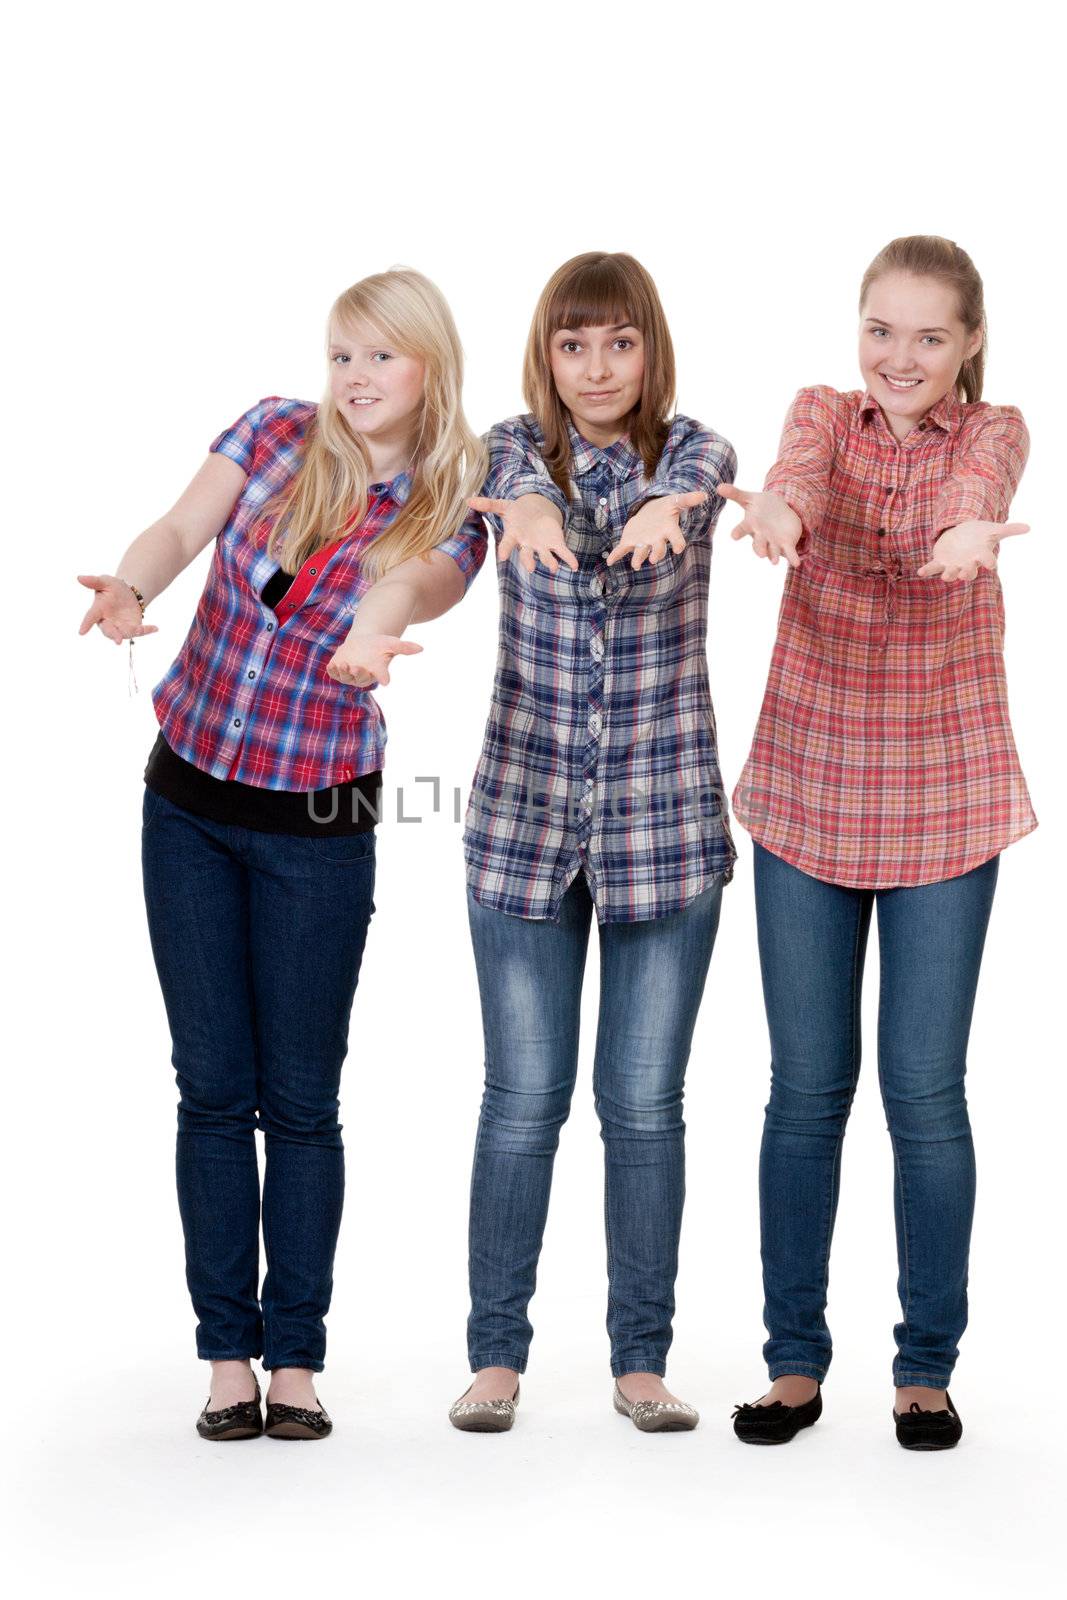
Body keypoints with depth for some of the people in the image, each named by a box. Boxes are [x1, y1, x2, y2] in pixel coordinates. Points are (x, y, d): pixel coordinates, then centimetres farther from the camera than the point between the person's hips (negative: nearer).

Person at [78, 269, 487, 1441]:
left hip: (318, 824, -2)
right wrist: (132, 585, -37)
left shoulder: (450, 515, -6)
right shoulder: (274, 433, 0)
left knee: (300, 1096, 2)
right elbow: (184, 528, -14)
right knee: (214, 1087, 5)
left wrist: (373, 638, -52)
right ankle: (227, 1355, 13)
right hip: (189, 800, 2)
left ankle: (296, 1359, 13)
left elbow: (410, 586, -28)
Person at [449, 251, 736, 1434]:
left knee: (645, 1103, 5)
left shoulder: (693, 454, 0)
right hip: (525, 821, 0)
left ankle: (642, 1360, 16)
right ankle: (496, 1354, 15)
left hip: (664, 826, 0)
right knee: (523, 1099, 3)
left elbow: (692, 481, -25)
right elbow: (520, 476, -25)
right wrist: (529, 505, -50)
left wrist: (663, 507, -51)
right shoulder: (514, 451, 1)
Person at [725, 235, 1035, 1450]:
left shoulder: (994, 431, -1)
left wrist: (968, 531, -51)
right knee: (807, 1086, 5)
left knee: (926, 1087, 1)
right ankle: (795, 1361, 17)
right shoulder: (824, 413, 1)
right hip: (806, 791, 1)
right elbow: (801, 474, -24)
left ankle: (927, 1367, 15)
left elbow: (968, 495, -26)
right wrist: (777, 507, -49)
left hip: (943, 804, -1)